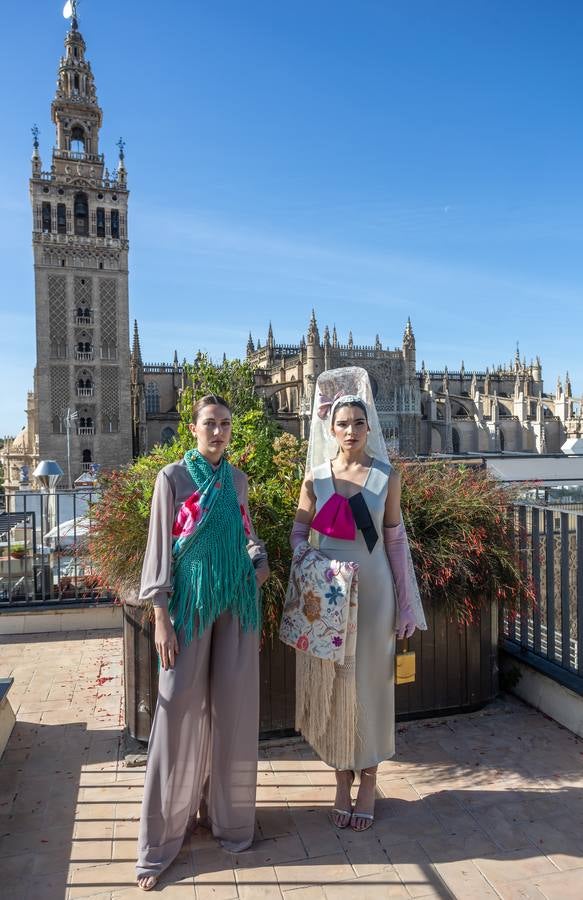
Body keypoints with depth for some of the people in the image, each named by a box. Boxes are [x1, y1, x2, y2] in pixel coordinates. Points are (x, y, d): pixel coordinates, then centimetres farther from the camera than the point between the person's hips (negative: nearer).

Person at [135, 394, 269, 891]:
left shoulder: (238, 477, 9)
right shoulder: (173, 476, -5)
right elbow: (161, 545, -6)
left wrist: (260, 559, -1)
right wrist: (161, 617, -11)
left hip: (237, 600, 4)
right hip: (191, 601, -4)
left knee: (233, 706, 9)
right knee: (182, 709, -1)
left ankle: (226, 809, 29)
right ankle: (162, 836, 14)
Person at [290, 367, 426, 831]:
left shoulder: (387, 476, -2)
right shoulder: (316, 476, 0)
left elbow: (396, 540, 0)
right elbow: (299, 533, 4)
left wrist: (405, 603, 0)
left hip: (373, 589, -1)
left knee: (371, 681, 7)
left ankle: (368, 779, 26)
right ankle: (343, 778, 28)